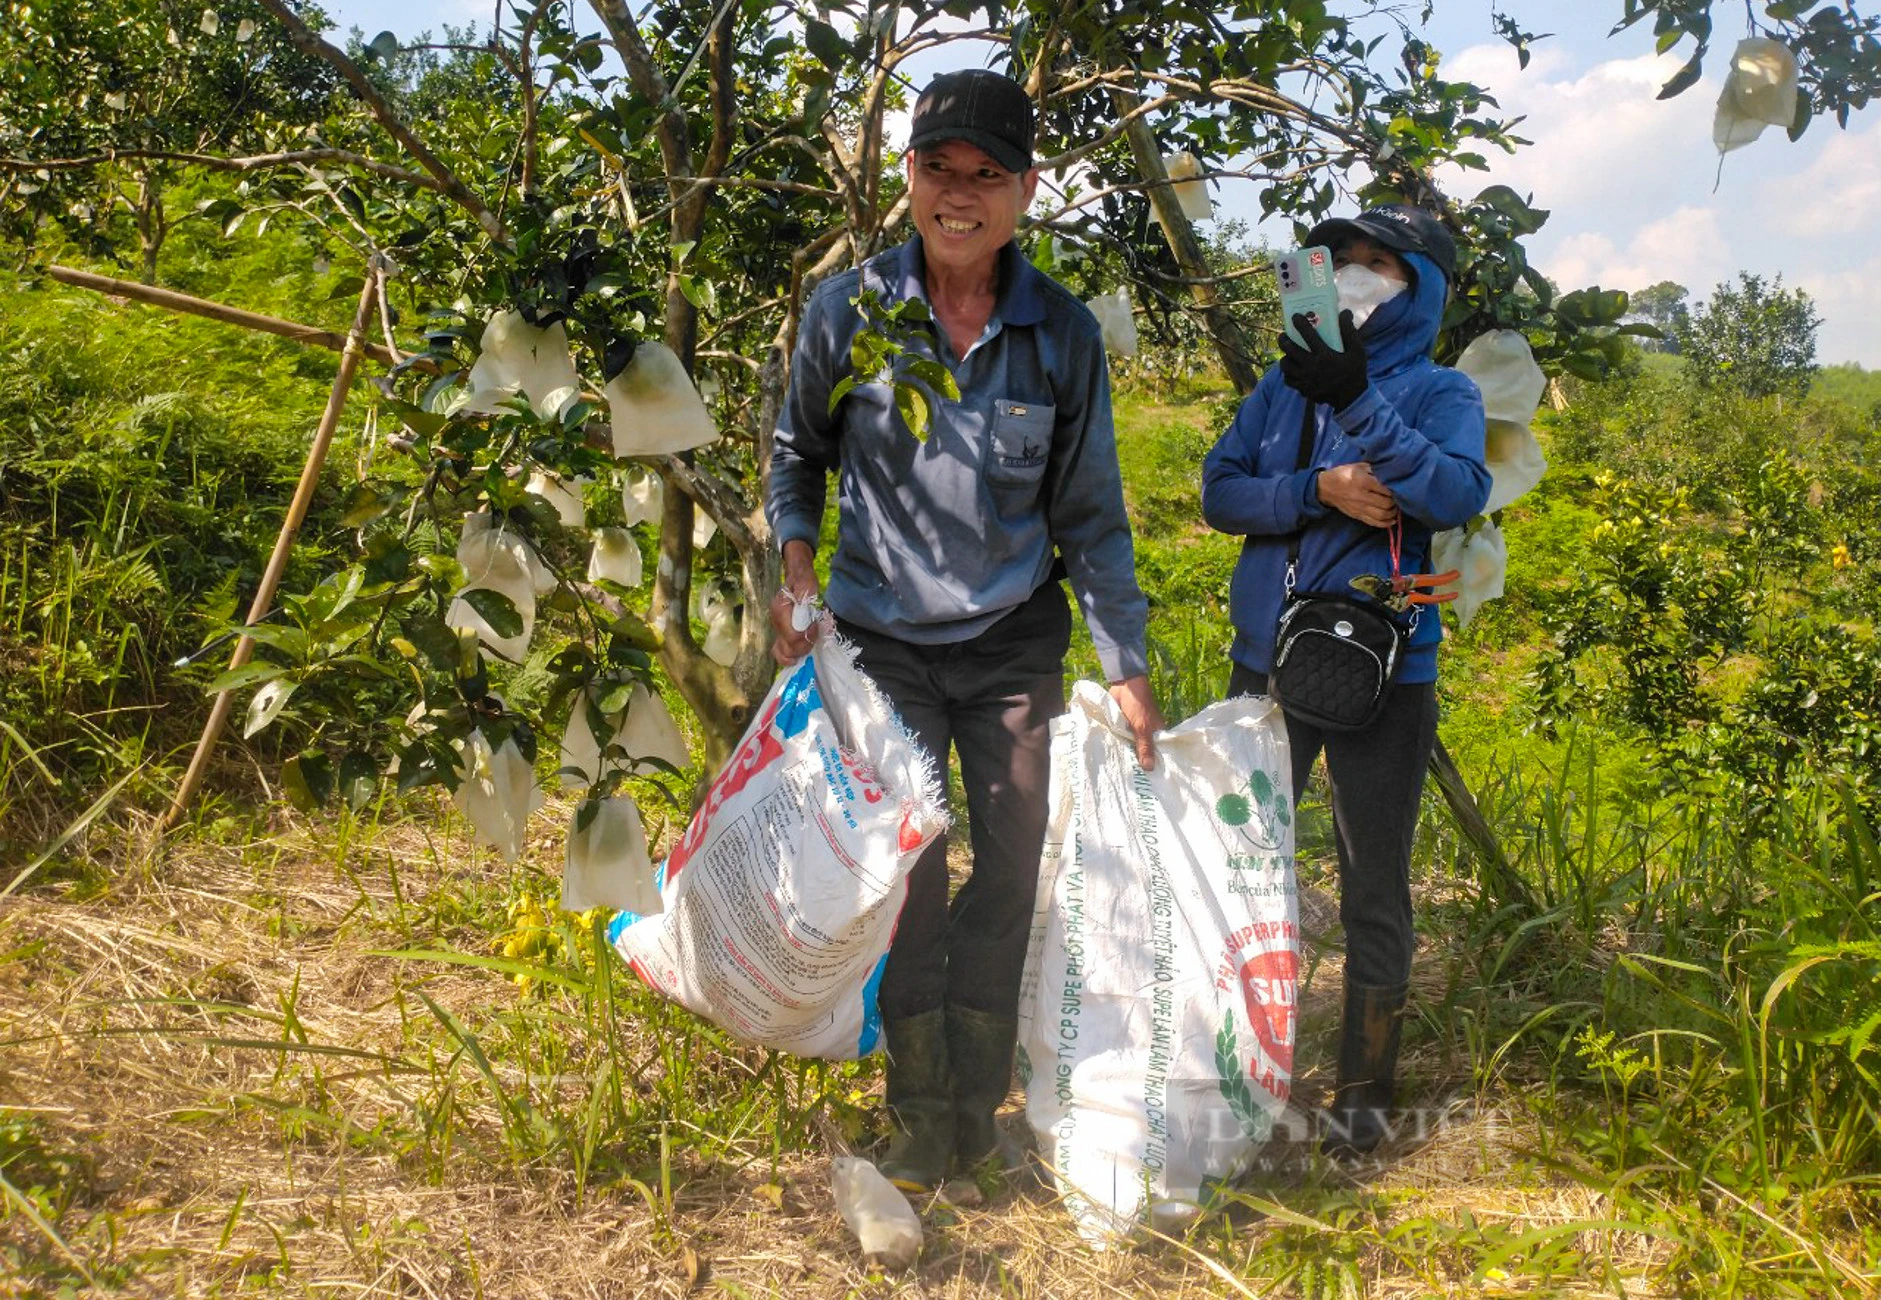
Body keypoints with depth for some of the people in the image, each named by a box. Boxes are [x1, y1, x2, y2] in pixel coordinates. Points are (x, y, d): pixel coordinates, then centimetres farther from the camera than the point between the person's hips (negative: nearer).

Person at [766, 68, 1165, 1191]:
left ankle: (976, 1112, 22)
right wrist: (796, 559, -6)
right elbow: (799, 449, 11)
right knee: (905, 878, -2)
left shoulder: (1064, 333, -5)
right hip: (883, 640, -1)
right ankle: (920, 1121, 16)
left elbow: (1090, 514, 1)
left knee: (1012, 873, 4)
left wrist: (1128, 667, -3)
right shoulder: (848, 309, -6)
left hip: (1016, 643, 1)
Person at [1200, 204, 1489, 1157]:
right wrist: (1321, 490, -16)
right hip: (1268, 660, 4)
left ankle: (1365, 1088, 16)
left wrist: (1358, 400, -29)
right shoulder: (1286, 384, 10)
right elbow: (1220, 491, 1)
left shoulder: (1439, 393, -1)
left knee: (1374, 888, 3)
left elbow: (1457, 495, -20)